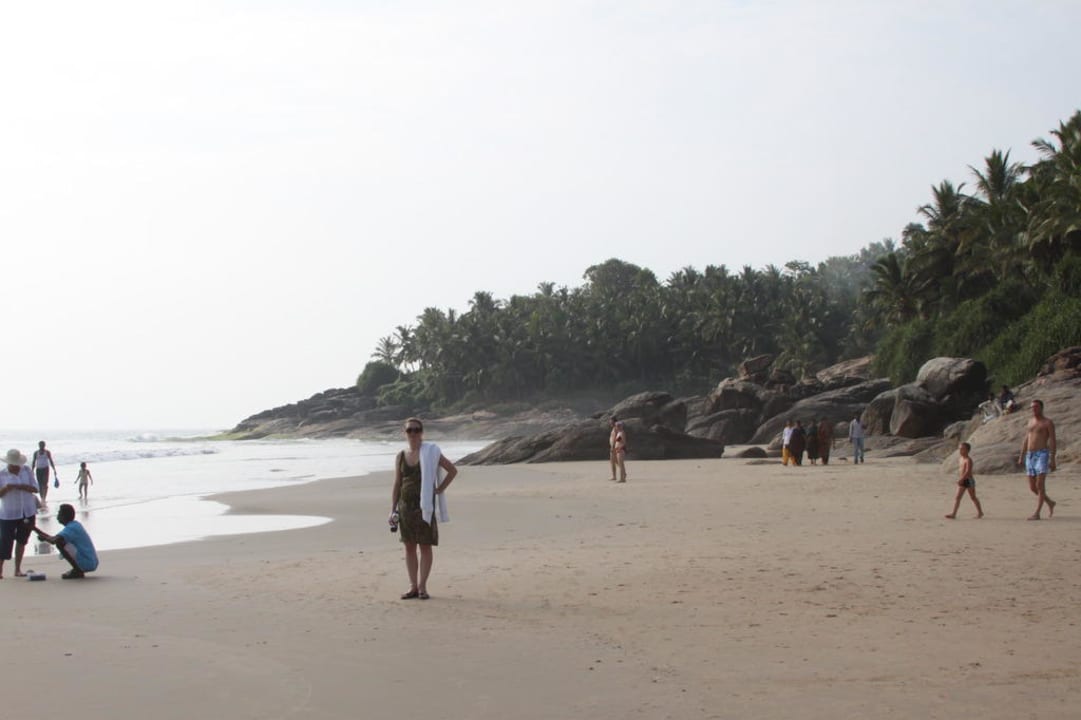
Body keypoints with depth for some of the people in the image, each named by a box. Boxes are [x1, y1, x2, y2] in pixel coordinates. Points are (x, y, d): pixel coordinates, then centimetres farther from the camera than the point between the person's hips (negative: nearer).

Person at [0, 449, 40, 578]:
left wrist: (21, 486, -20)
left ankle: (18, 569, 16)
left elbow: (35, 488, -3)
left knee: (22, 541, 9)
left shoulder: (26, 470, 2)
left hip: (27, 513, 3)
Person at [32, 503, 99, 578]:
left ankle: (77, 571, -9)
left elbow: (54, 541, -28)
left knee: (60, 543, -16)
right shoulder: (75, 525, 15)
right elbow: (53, 538, 23)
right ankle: (79, 570, 13)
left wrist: (44, 538, -6)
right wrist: (35, 529, 24)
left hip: (86, 563, -10)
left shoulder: (71, 528, -14)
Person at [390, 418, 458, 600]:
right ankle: (413, 586, 11)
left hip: (425, 505, -3)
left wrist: (439, 490, -5)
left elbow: (452, 470, 1)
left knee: (425, 546, -1)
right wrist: (392, 510, 4)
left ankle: (422, 586, 3)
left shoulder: (430, 453, -2)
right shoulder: (400, 457, 7)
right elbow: (397, 485, 9)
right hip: (406, 506, 4)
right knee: (409, 547, 5)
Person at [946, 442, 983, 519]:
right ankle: (953, 514, -3)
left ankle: (980, 512, 25)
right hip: (962, 482, 8)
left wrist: (962, 479, -34)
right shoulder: (960, 459, 10)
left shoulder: (968, 460, -16)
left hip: (968, 480, -7)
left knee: (973, 497, 8)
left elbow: (968, 471, -26)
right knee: (957, 497, -1)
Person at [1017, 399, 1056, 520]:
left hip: (1042, 455, -7)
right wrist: (1021, 457, 14)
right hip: (1030, 456, 7)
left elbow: (1052, 441, -8)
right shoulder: (1030, 421, 17)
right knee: (1032, 487, 8)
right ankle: (1050, 503, 30)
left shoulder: (1048, 422, -2)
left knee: (1040, 485, -13)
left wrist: (1052, 459, -16)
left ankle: (1037, 513, -15)